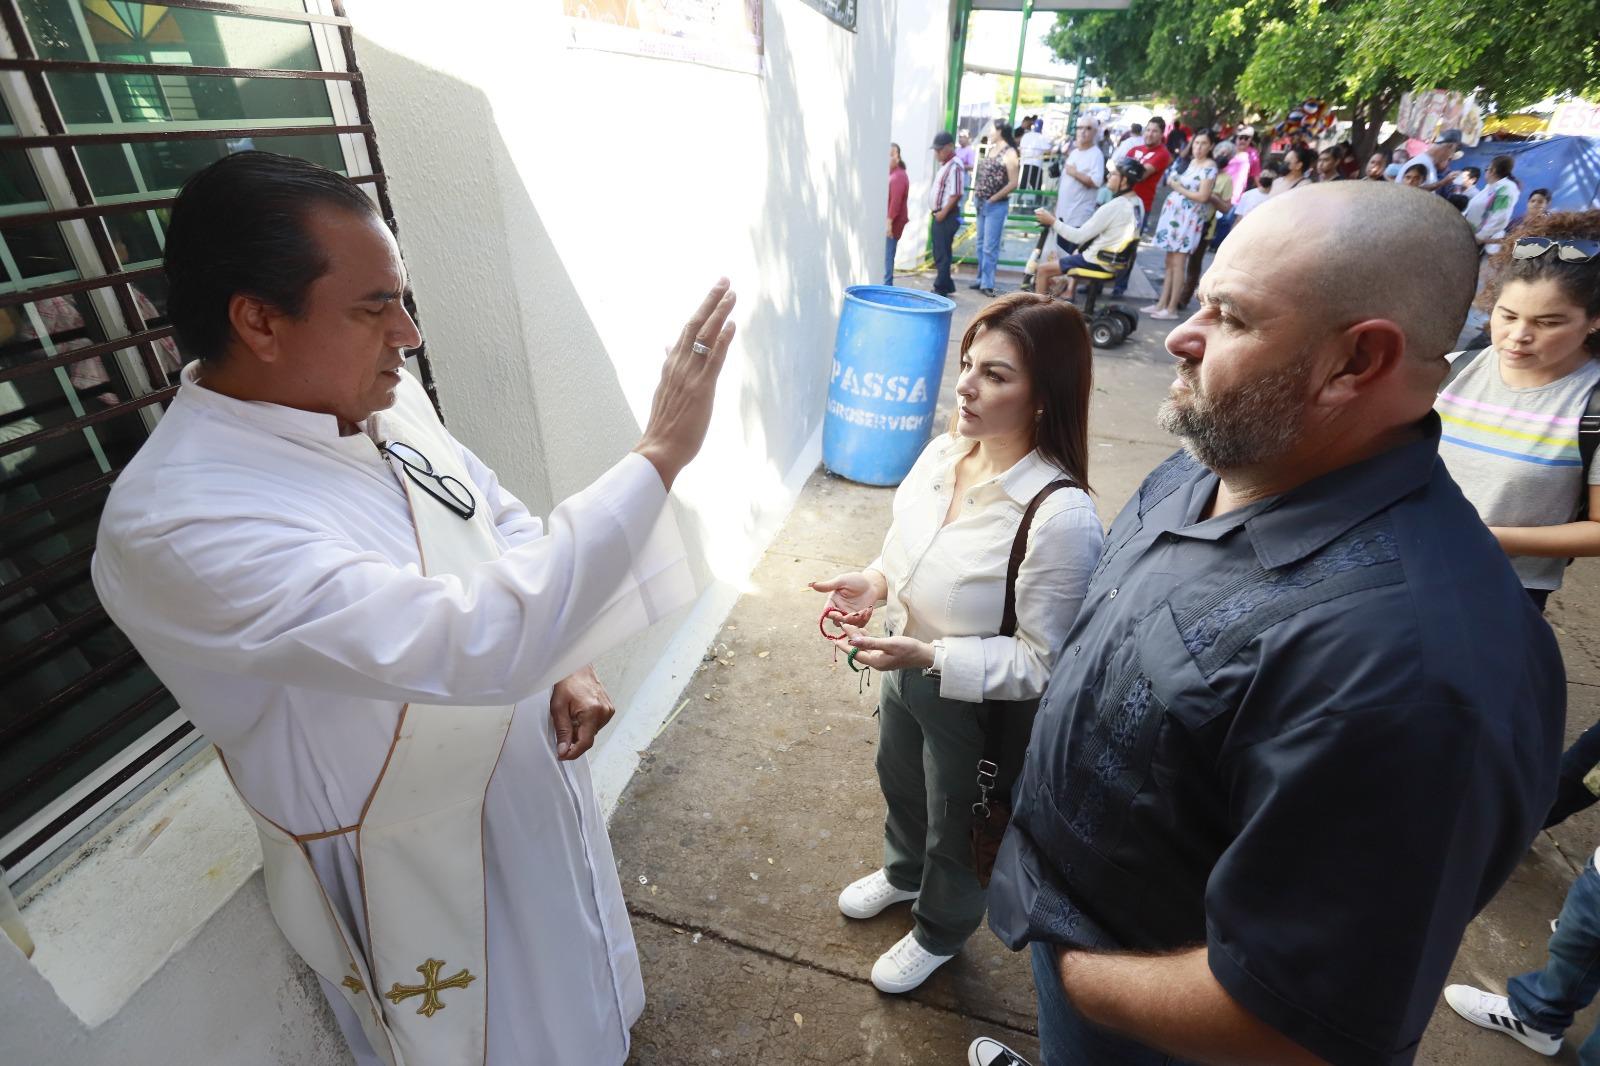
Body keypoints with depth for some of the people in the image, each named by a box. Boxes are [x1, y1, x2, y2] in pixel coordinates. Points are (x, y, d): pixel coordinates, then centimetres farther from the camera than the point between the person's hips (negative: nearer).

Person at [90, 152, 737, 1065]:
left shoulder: (382, 403, -8)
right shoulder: (179, 522, -32)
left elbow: (507, 527, 5)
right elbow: (474, 642, -41)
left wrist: (565, 663, -8)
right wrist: (658, 456, -38)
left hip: (529, 776, 7)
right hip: (411, 858, -7)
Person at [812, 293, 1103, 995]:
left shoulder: (1062, 517, -32)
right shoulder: (944, 451, -11)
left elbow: (1040, 664, -25)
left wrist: (928, 656, -33)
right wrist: (874, 580, -13)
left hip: (977, 707, -6)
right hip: (907, 674, 7)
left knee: (955, 829, 23)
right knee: (899, 783, 32)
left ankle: (941, 932, 57)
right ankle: (903, 871, 67)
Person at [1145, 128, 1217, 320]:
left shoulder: (1210, 166, -10)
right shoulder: (1192, 162, 15)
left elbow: (1202, 196, -16)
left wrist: (1178, 188, -11)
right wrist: (1173, 181, 4)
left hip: (1189, 218, -8)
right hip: (1175, 214, 8)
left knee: (1178, 263, -9)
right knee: (1170, 262, 9)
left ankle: (1172, 308, -6)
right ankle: (1162, 304, 13)